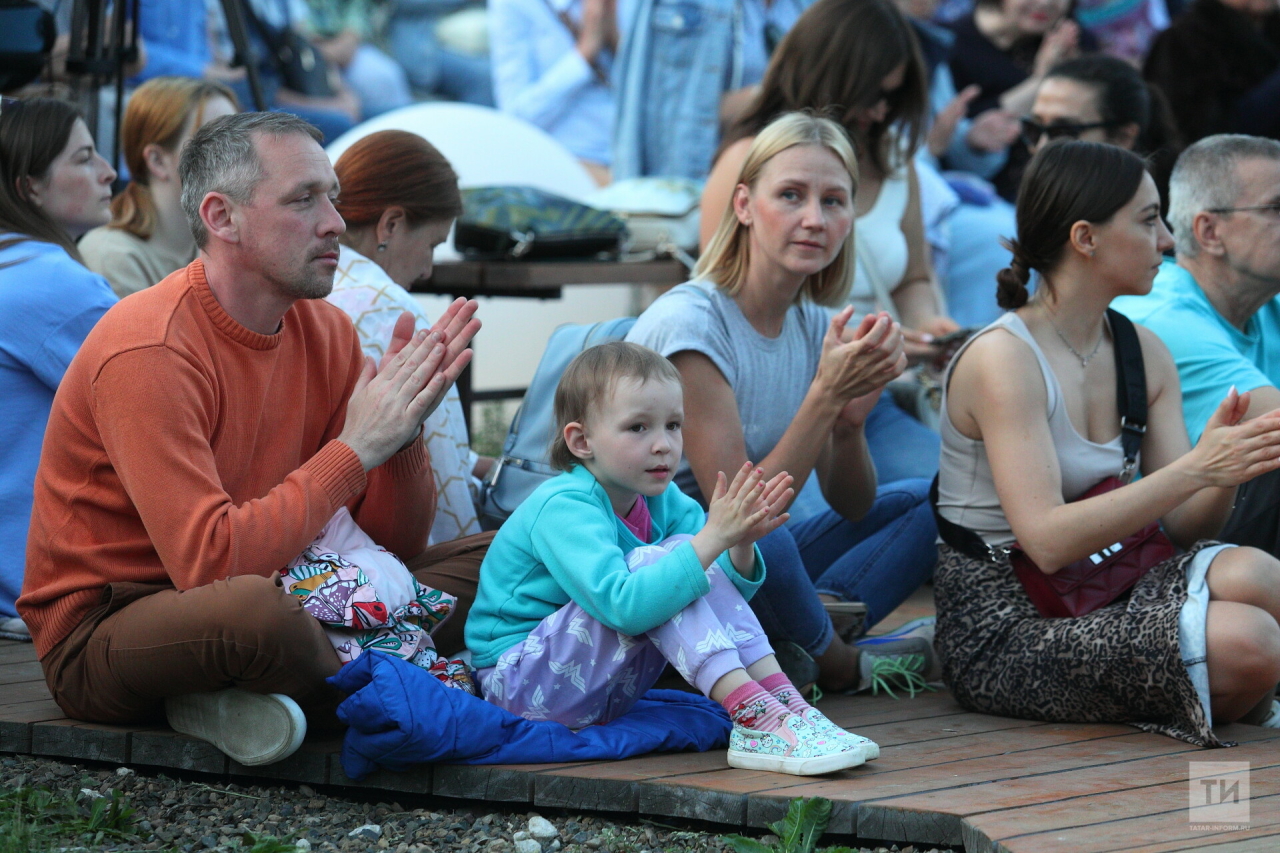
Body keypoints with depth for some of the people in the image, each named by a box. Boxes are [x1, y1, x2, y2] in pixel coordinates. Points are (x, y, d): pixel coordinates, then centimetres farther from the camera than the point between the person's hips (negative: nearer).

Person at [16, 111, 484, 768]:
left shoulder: (324, 332, 2)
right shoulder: (149, 352, -21)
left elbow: (397, 543, 4)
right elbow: (210, 560, -31)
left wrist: (401, 429, -16)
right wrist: (353, 448, -24)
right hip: (99, 633, -8)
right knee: (249, 606, -39)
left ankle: (242, 703, -11)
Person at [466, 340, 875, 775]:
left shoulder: (661, 499, 0)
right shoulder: (563, 507, -24)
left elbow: (723, 589, 0)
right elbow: (623, 606, -38)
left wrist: (741, 545, -22)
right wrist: (713, 537, -38)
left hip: (602, 688, 8)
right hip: (520, 683, -8)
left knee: (685, 550, -9)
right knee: (651, 561, -26)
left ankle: (785, 702, -18)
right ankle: (755, 721, -33)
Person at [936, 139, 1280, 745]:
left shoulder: (1146, 355, 10)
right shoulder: (1002, 359, -14)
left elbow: (1182, 524, 4)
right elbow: (1046, 540, -24)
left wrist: (1228, 468, -18)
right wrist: (1194, 469, -28)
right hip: (1000, 629, -7)